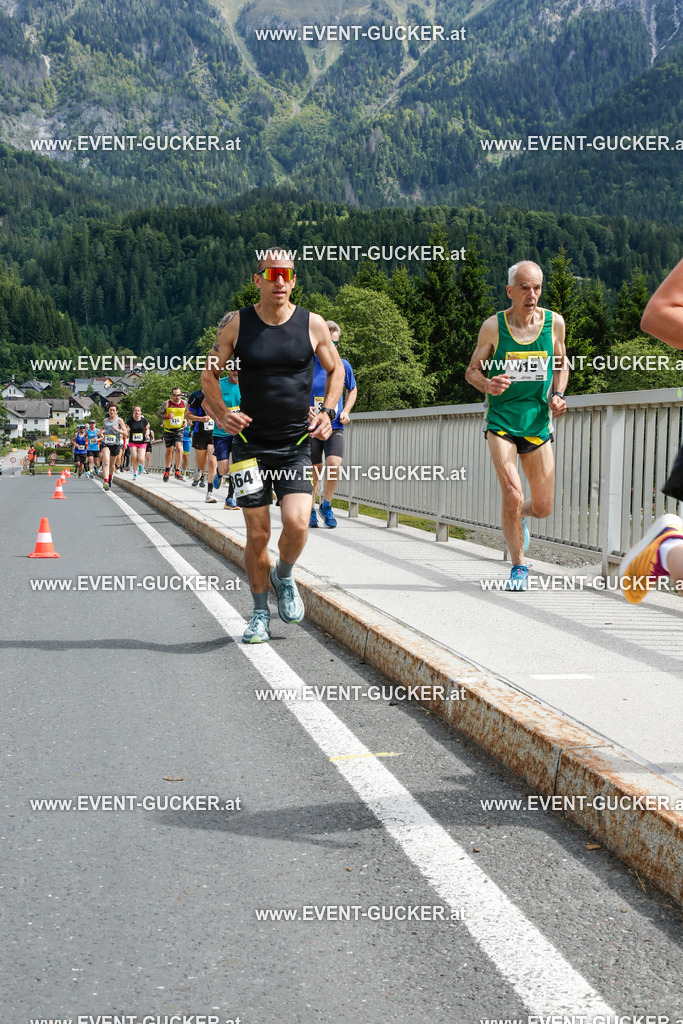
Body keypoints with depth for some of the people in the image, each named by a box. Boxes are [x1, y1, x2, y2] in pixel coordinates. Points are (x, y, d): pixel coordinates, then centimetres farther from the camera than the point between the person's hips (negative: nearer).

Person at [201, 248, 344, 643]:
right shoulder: (237, 324, -1)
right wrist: (221, 413, -8)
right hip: (251, 443, 0)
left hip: (297, 444, 0)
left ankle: (285, 577, 16)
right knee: (258, 533, 1)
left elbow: (335, 369, 15)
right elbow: (210, 374, 9)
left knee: (297, 523, -17)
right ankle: (260, 613, 19)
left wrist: (328, 411, 0)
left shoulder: (312, 324, 0)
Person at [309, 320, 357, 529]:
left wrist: (346, 411, 5)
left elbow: (352, 390, 21)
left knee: (334, 464, -19)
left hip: (335, 426, 1)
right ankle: (310, 511, 24)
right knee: (314, 470, 2)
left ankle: (326, 506, 4)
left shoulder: (343, 365, 4)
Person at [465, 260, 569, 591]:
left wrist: (557, 396, -2)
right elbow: (472, 370, 2)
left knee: (543, 508, 5)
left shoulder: (554, 322, -1)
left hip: (538, 422, 3)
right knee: (512, 497, -16)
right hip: (501, 422, -3)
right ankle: (519, 567, 3)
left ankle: (518, 518, 42)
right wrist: (487, 384, -20)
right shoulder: (493, 326, -7)